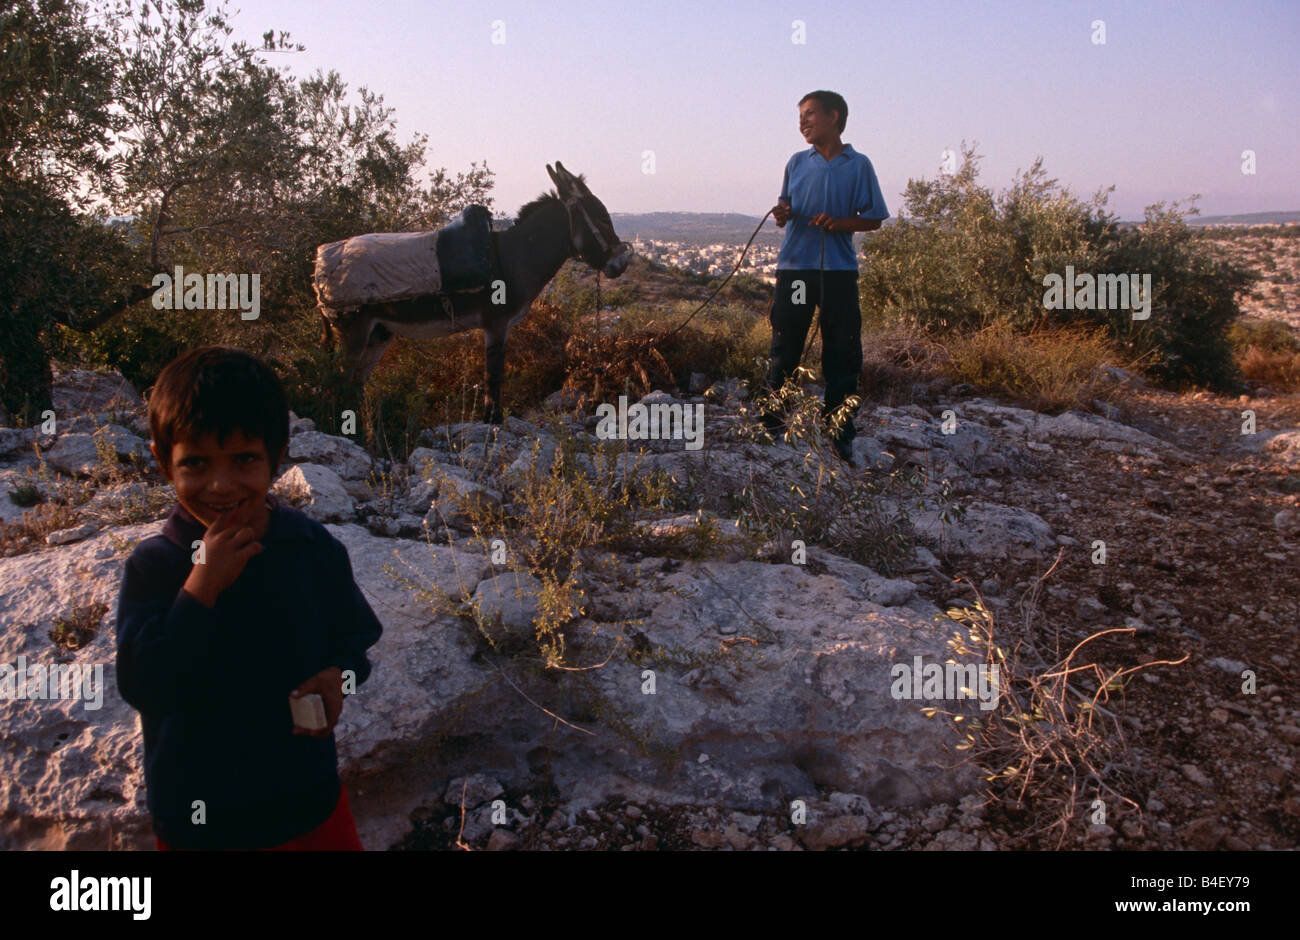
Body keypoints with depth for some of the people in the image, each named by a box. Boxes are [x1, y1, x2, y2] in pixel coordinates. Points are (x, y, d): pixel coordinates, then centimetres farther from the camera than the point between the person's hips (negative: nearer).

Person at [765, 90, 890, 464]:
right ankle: (771, 427, 14)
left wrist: (838, 223, -14)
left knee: (842, 355, 1)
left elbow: (873, 219, 3)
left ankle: (840, 438, 9)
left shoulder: (858, 165, 3)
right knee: (784, 349, 4)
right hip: (794, 266, 2)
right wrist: (782, 216, -6)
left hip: (839, 269, -2)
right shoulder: (797, 162, 12)